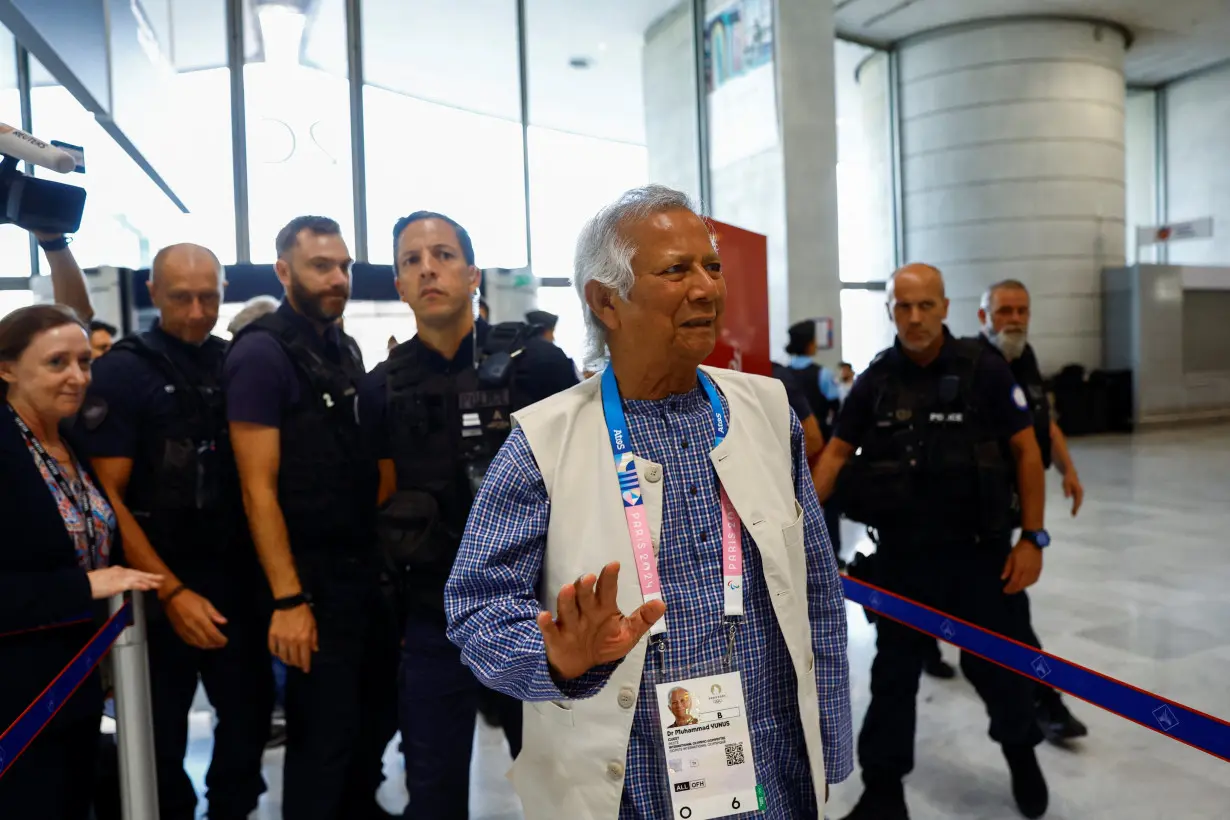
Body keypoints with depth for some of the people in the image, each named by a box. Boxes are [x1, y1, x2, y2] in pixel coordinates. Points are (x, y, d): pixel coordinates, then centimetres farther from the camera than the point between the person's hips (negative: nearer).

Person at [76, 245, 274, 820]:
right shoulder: (122, 371, -8)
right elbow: (107, 496, -12)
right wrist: (171, 590, -17)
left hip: (239, 573, 4)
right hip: (163, 584, -4)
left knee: (251, 709, 15)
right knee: (162, 728, 11)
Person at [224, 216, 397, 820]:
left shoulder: (343, 347, 9)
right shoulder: (261, 352, -14)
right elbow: (258, 487, -18)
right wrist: (287, 599, -20)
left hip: (368, 563, 8)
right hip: (314, 573, -8)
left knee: (377, 710, 20)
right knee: (323, 730, 6)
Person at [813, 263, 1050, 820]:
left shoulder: (985, 370, -7)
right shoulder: (874, 380, 0)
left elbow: (1025, 451, -4)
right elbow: (837, 453, 1)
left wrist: (1032, 537, -7)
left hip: (977, 550, -2)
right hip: (901, 553, 2)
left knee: (991, 662, 14)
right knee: (893, 671, 11)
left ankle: (1021, 750, 46)